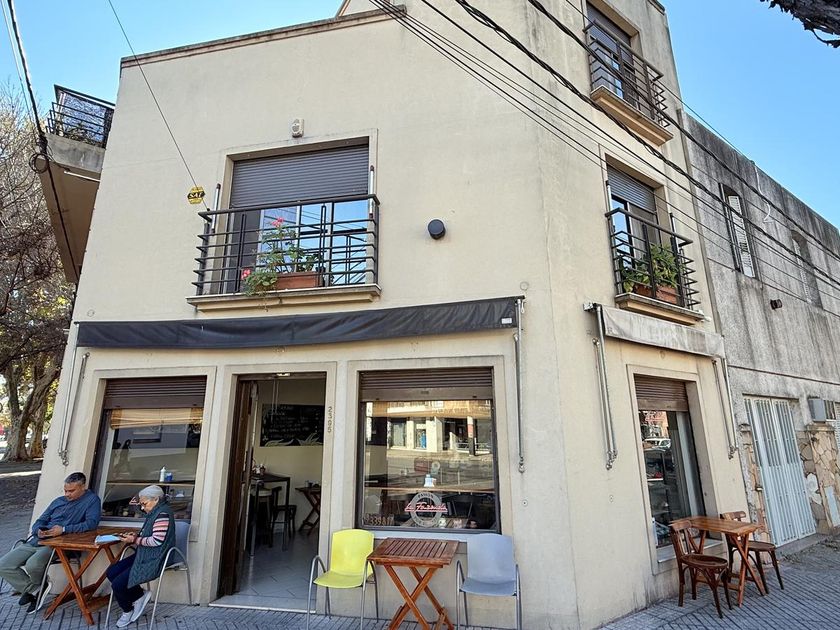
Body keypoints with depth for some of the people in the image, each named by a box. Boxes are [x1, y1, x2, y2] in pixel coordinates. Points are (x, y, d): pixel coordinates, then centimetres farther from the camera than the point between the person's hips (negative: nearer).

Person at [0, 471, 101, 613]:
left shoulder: (91, 500, -3)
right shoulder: (58, 501, 20)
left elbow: (91, 523, -17)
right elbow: (39, 522, 22)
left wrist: (63, 529, -21)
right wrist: (39, 530, -2)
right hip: (36, 541, 8)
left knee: (32, 565, -31)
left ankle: (39, 586, 4)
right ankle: (35, 590, 7)